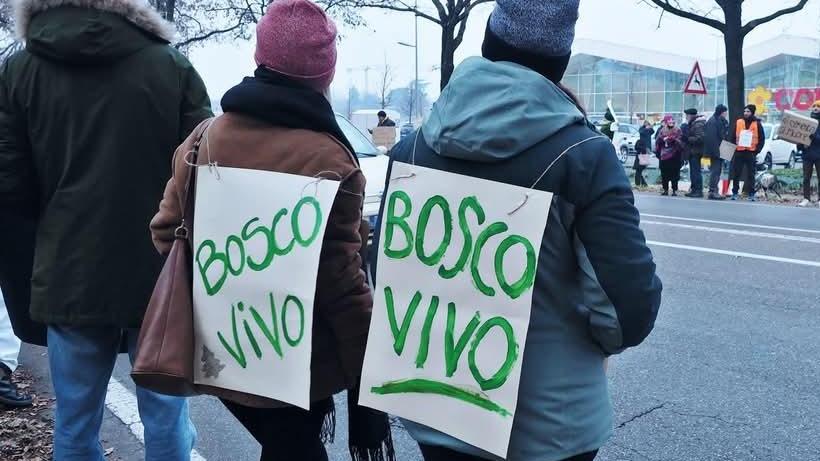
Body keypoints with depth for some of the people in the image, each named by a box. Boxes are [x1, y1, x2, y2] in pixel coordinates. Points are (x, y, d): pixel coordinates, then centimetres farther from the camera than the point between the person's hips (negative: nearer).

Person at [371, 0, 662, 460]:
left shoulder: (414, 146, -3)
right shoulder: (582, 153, -14)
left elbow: (383, 269, 1)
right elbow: (634, 299, -17)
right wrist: (599, 338, 4)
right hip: (548, 419, -3)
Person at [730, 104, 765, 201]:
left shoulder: (757, 124, 3)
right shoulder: (738, 122, 8)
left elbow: (762, 139, 5)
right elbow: (733, 137, 11)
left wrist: (757, 150, -5)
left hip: (751, 153, -2)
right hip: (739, 152, 2)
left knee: (751, 175, 2)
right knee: (736, 174, 2)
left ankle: (751, 194, 6)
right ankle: (735, 192, 9)